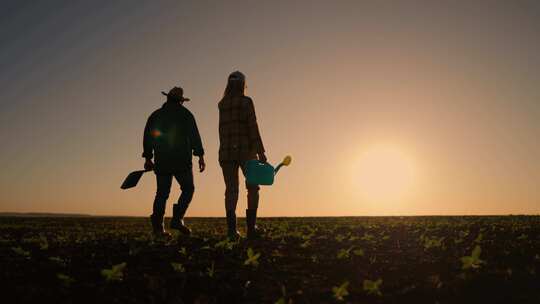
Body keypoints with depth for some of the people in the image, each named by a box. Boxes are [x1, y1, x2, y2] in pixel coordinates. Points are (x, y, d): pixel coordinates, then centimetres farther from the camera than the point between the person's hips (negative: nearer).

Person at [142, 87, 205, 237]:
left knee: (162, 193, 8)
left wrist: (148, 158, 17)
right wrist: (200, 156, -6)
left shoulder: (155, 115, 13)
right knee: (188, 189, 6)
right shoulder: (185, 114, 2)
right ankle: (177, 219, -8)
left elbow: (147, 137, 12)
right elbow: (194, 136, -6)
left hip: (161, 162, 4)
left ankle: (157, 226, 1)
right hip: (181, 161, -4)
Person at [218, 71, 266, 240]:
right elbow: (252, 128, -11)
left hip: (226, 151, 4)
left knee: (231, 190, 3)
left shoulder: (222, 104, 11)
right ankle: (251, 227, 2)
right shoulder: (246, 101, -4)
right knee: (253, 187, 7)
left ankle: (232, 229, -5)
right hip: (245, 150, -4)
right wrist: (260, 152, -12)